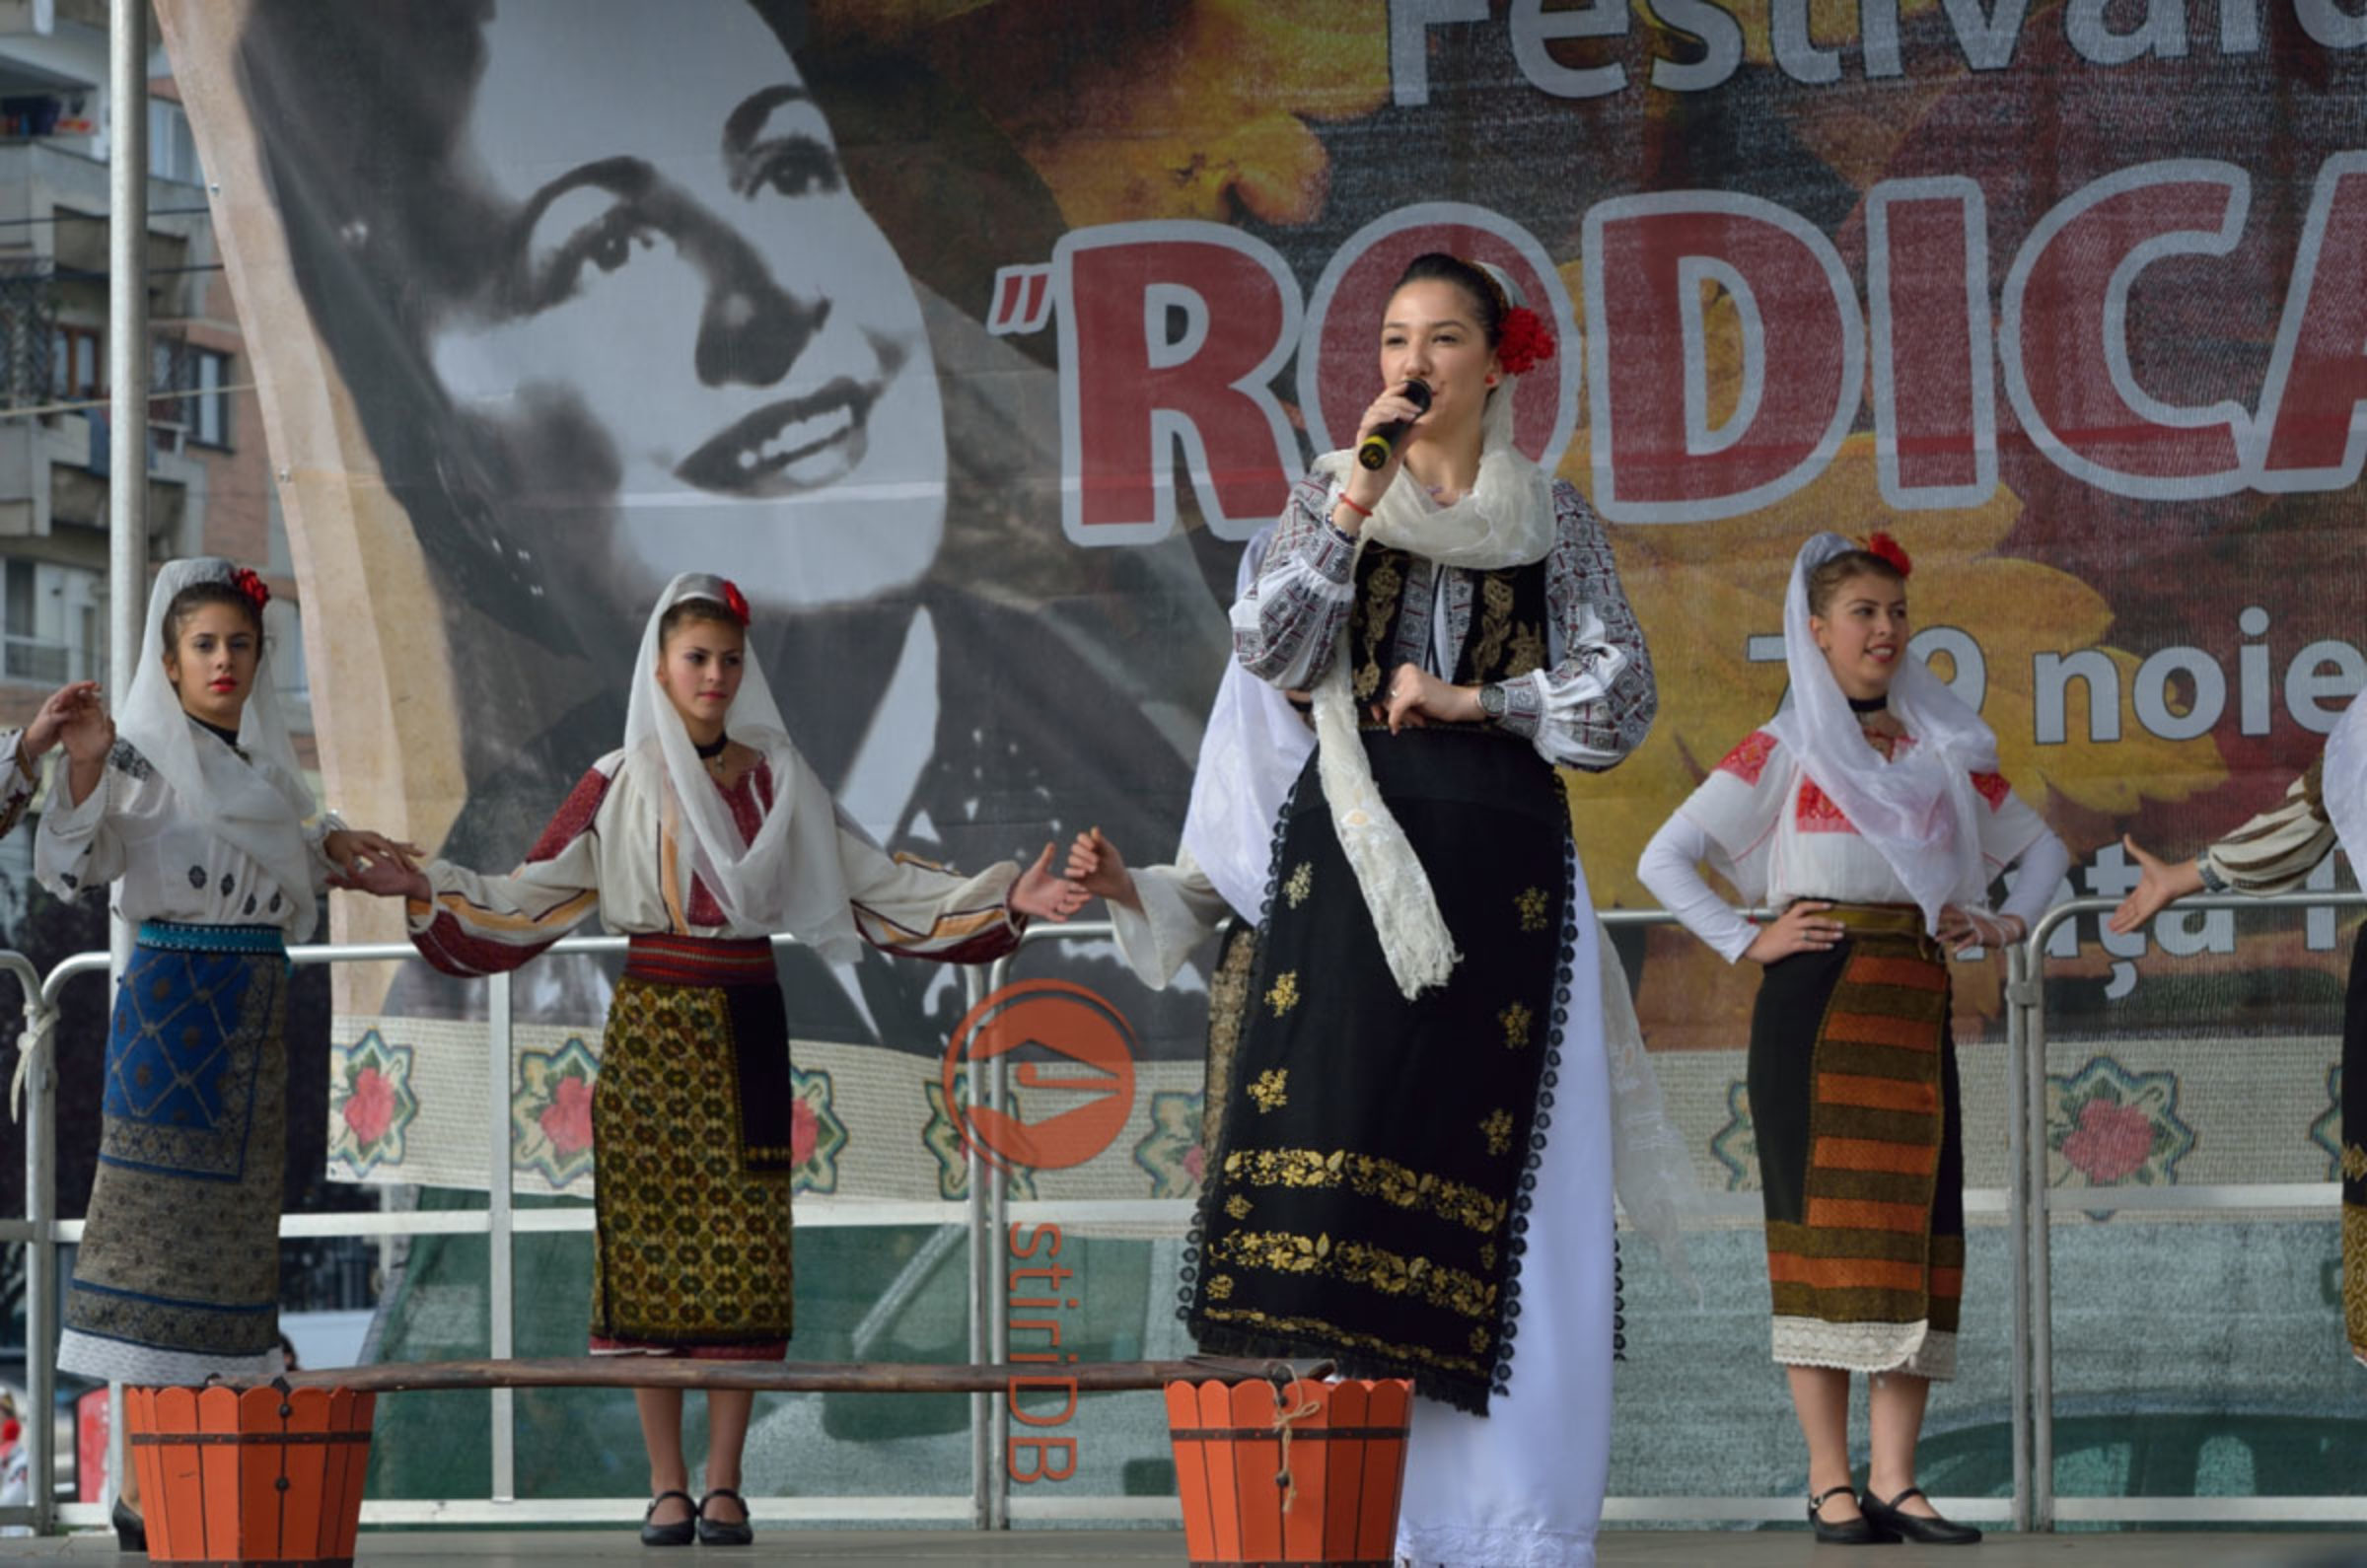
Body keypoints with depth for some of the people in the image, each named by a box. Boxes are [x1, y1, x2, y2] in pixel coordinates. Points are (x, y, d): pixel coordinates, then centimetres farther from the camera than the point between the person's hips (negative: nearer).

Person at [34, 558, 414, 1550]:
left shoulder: (258, 759, 16)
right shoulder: (141, 758, -7)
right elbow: (67, 871, -18)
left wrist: (335, 846, 14)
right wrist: (82, 768, -31)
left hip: (255, 1010, 8)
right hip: (174, 1002, -8)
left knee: (230, 1226, 9)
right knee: (164, 1227, -8)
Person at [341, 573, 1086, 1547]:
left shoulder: (779, 782, 8)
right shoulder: (619, 786, 4)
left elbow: (873, 884, 7)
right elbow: (530, 898, 3)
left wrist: (1003, 900, 0)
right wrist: (424, 889, -9)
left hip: (746, 1029, 1)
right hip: (649, 1028, -1)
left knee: (743, 1252, -2)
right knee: (651, 1245, -3)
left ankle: (725, 1484, 3)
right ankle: (667, 1484, 1)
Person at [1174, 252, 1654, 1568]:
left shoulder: (1555, 522, 10)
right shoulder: (1337, 493, 12)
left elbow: (1624, 703, 3)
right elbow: (1269, 650, -4)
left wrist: (1469, 699, -6)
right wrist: (1356, 497, -9)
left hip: (1502, 864, 0)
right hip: (1355, 850, 0)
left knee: (1488, 1170, -5)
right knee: (1336, 1126, -11)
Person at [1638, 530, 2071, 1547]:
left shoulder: (1946, 752, 15)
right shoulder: (1784, 751, 4)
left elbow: (2042, 849, 24)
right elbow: (1663, 859, -1)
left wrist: (2008, 923, 7)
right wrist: (1746, 942, -7)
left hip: (1915, 1005, 4)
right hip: (1815, 1003, -4)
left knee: (1914, 1230, -2)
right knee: (1826, 1227, -7)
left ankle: (1894, 1481, -2)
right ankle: (1830, 1484, -6)